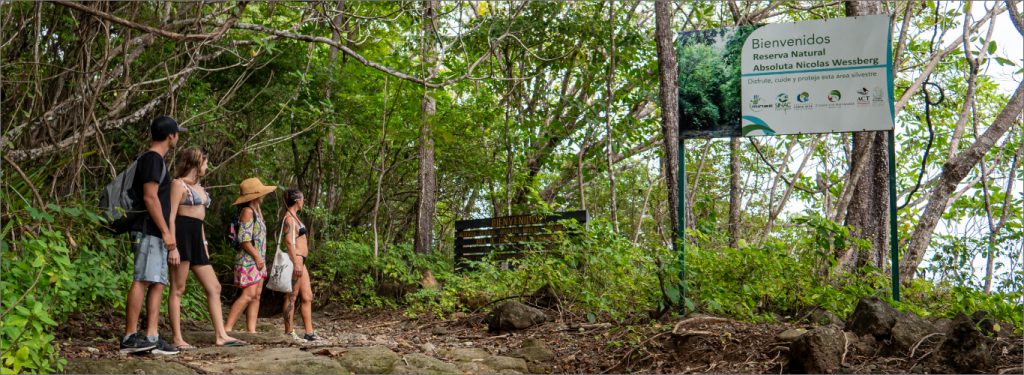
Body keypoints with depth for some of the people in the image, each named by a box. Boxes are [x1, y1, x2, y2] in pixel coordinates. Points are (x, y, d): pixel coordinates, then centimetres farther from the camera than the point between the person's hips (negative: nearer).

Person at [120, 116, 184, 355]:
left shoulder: (152, 160, 21)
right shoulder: (153, 159, -9)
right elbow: (150, 197, -17)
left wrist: (165, 233, 23)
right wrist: (166, 232, -19)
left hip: (155, 234, 10)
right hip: (149, 231, -10)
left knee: (157, 283, 6)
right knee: (142, 280, -12)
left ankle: (151, 338, 4)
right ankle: (130, 337, -12)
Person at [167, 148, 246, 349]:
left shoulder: (199, 187, 22)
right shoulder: (179, 184, -3)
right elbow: (171, 217, -11)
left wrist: (204, 243, 17)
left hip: (196, 237, 9)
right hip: (181, 234, -9)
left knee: (214, 287, 5)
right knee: (177, 289, -5)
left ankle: (221, 335, 5)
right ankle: (177, 338, -3)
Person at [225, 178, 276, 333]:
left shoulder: (256, 210, 16)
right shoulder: (248, 211, -12)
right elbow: (244, 239, -18)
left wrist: (261, 258, 14)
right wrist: (257, 257, -15)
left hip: (258, 260, 10)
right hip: (249, 260, -10)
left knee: (256, 295, 5)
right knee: (248, 295, -14)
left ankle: (251, 330, 4)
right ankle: (227, 329, -14)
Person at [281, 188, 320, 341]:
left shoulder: (294, 216, 19)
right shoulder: (289, 218, -11)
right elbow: (289, 241, -19)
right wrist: (296, 263, -24)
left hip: (300, 261, 10)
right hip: (295, 259, -10)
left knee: (307, 297, 10)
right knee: (291, 297, -5)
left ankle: (309, 332, 12)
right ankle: (289, 332, -1)